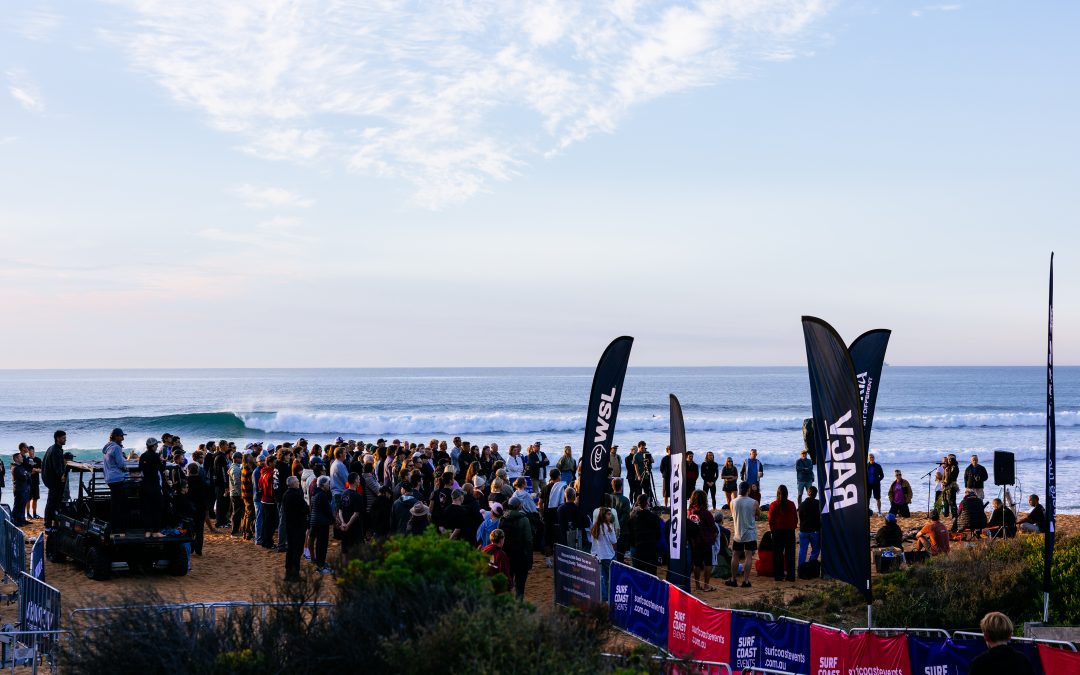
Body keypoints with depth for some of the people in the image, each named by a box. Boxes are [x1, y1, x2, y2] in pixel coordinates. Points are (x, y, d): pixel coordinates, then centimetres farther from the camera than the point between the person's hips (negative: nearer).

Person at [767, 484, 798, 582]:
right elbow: (796, 519, 3)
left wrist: (772, 530, 11)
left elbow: (770, 520, -3)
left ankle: (778, 575, 7)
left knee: (778, 554, 6)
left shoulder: (773, 505, -8)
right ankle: (790, 575, 7)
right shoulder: (791, 504, -4)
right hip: (790, 531, 1)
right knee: (790, 554, 7)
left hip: (777, 531, -1)